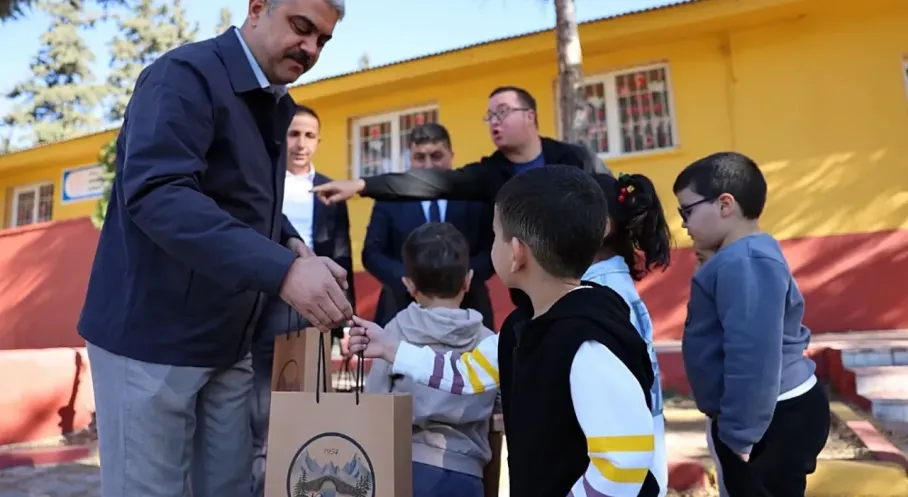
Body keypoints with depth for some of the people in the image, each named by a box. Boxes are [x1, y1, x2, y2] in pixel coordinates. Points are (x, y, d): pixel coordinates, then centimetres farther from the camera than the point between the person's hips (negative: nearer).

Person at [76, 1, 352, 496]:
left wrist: (291, 242, -2)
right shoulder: (185, 74, -15)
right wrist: (282, 269, -38)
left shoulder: (275, 104, 10)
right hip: (152, 336, -7)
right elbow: (156, 193, -30)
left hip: (227, 343, 8)